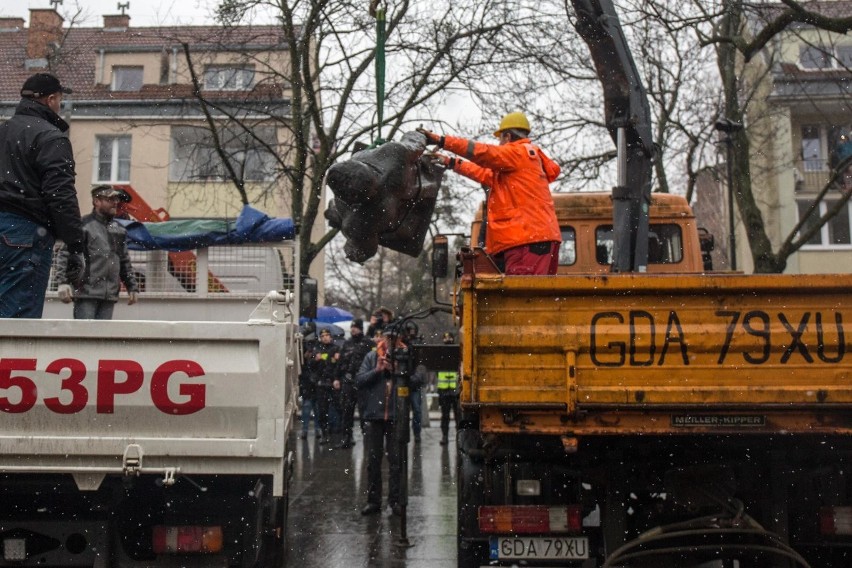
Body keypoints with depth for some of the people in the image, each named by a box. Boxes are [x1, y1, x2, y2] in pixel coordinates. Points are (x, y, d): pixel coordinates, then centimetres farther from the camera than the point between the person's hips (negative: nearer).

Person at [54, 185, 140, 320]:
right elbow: (65, 255, -6)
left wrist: (132, 287, 19)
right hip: (86, 293, -6)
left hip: (109, 294, 6)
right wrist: (63, 282, -16)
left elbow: (125, 262, 23)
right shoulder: (84, 225, -2)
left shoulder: (119, 229, 18)